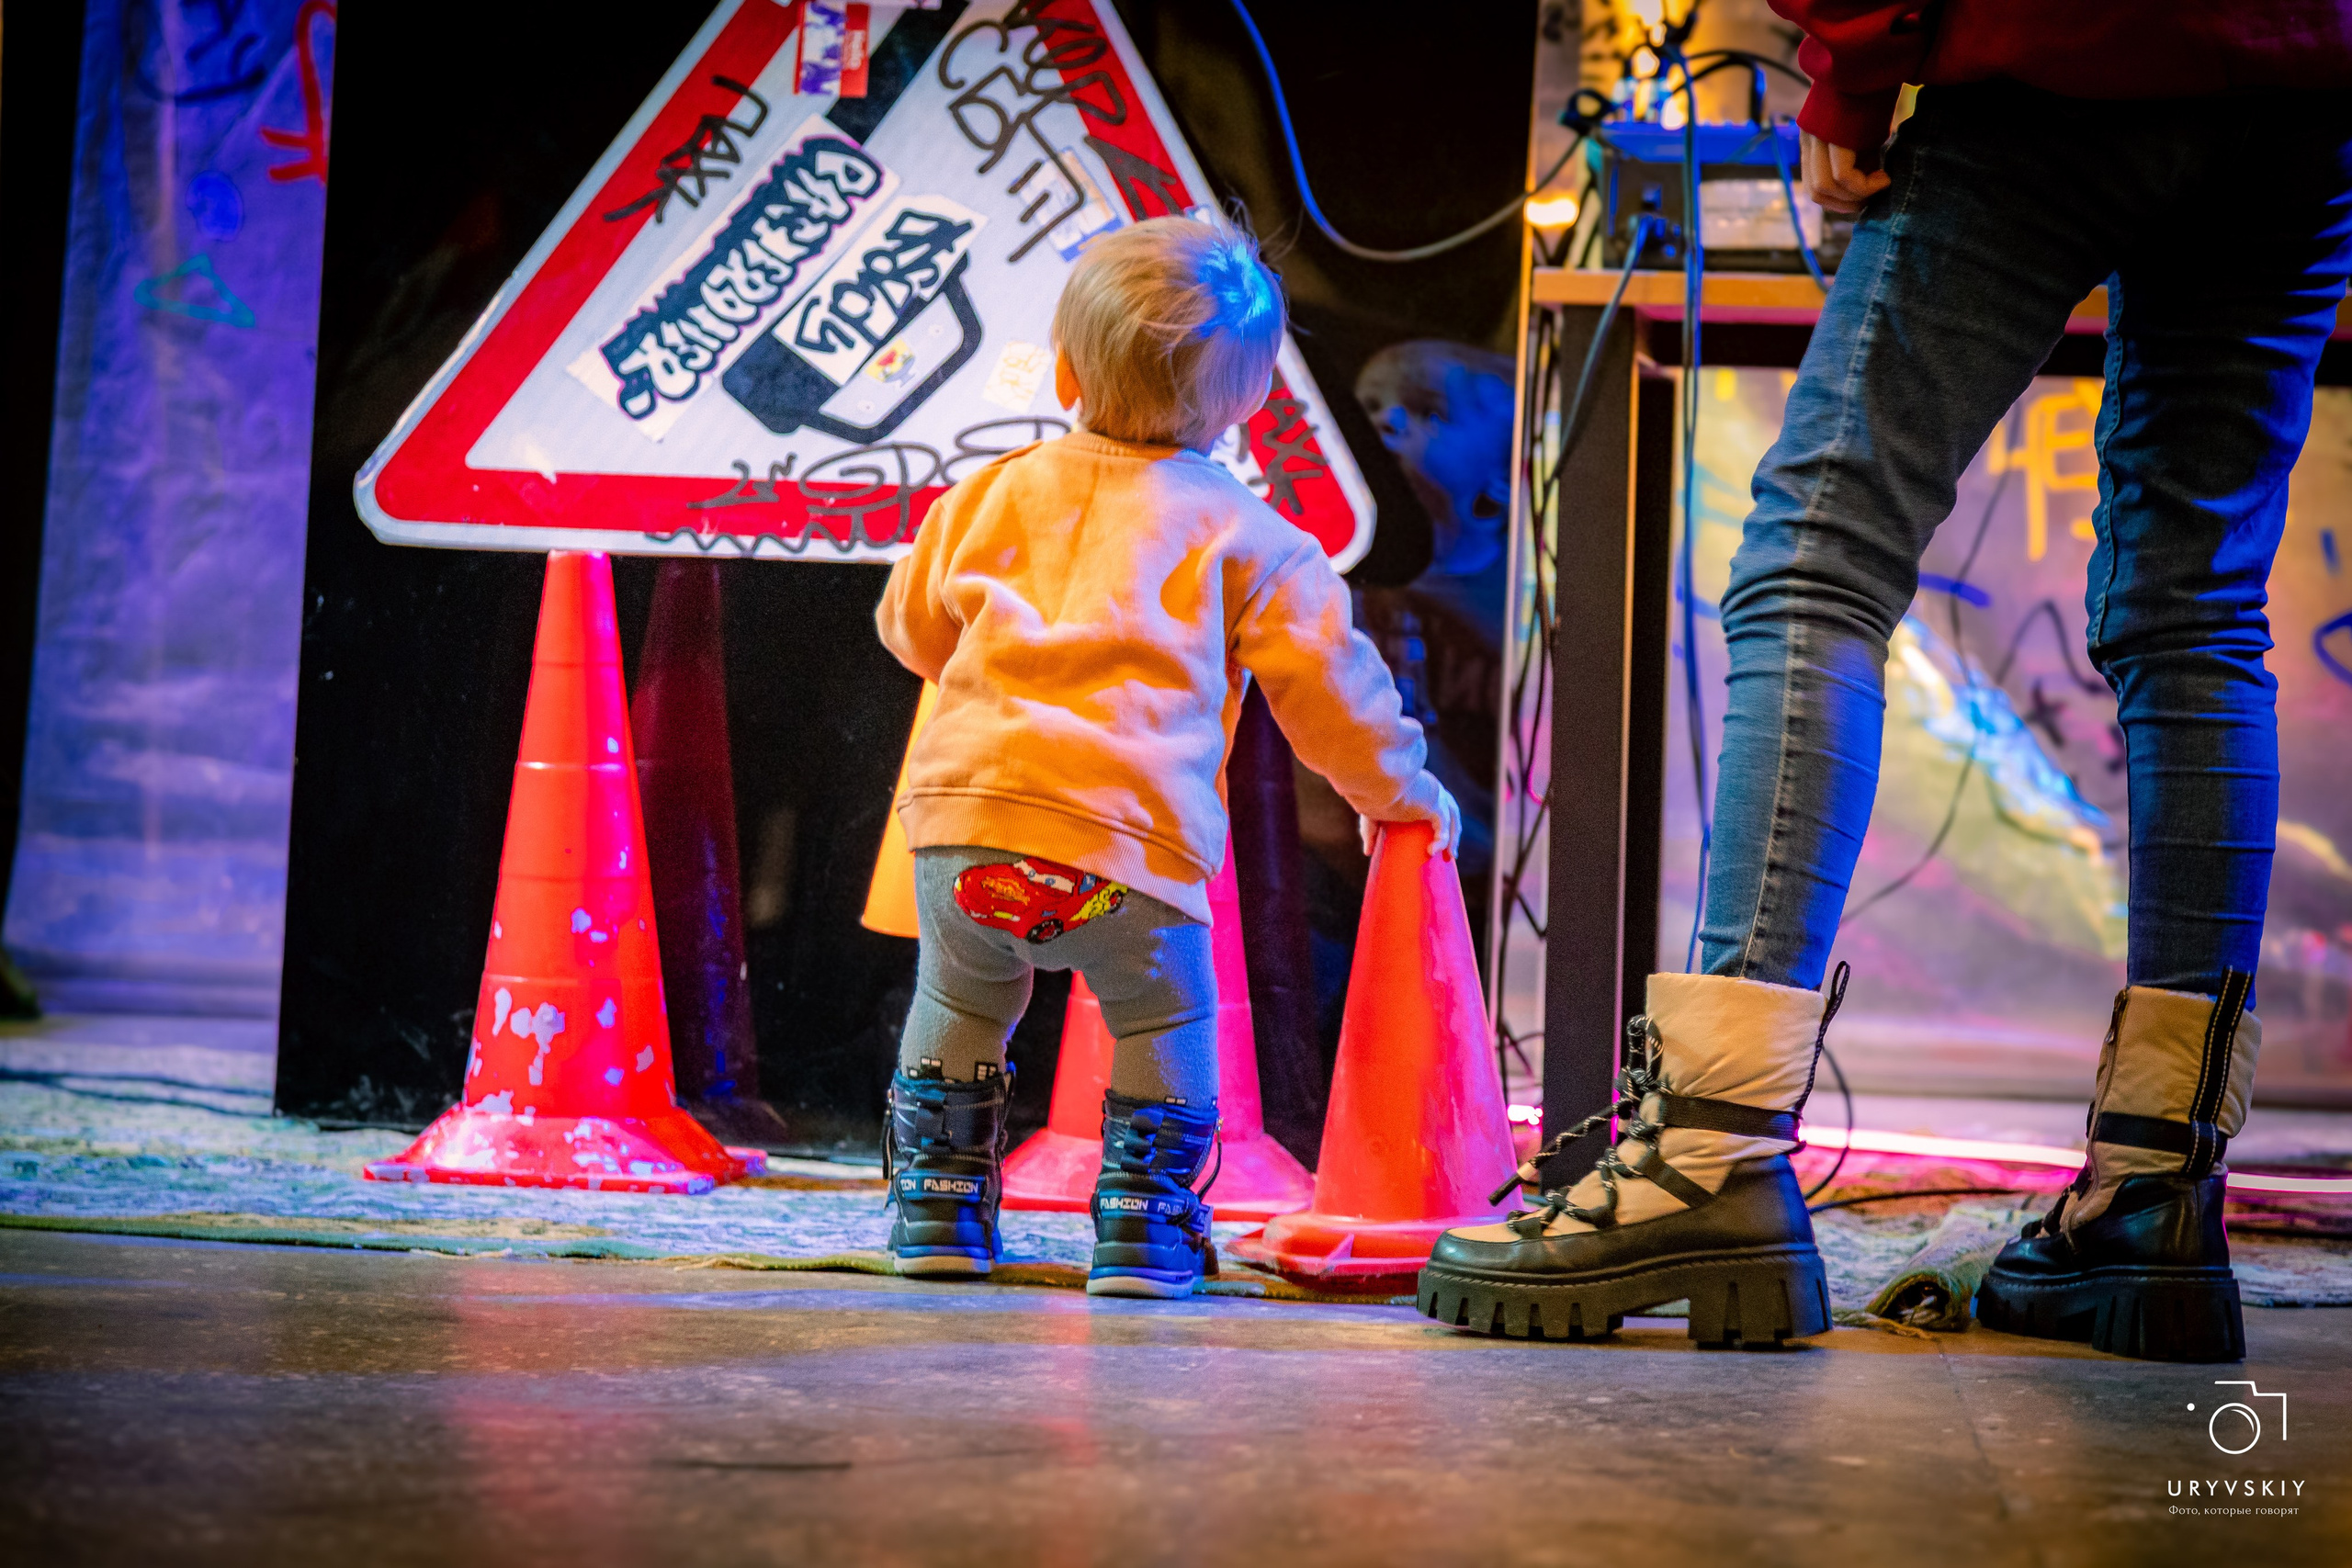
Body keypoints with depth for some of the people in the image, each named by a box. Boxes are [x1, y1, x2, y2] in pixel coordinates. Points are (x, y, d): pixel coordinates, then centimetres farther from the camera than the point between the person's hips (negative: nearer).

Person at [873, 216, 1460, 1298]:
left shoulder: (997, 493, 20)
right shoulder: (1246, 537, 10)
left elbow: (911, 624, 32)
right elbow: (1326, 682, 11)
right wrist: (1399, 791, 27)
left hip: (964, 809, 3)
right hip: (1130, 840, -3)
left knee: (958, 1005, 23)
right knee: (1164, 1018, 17)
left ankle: (936, 1206, 27)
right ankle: (1143, 1226, 17)